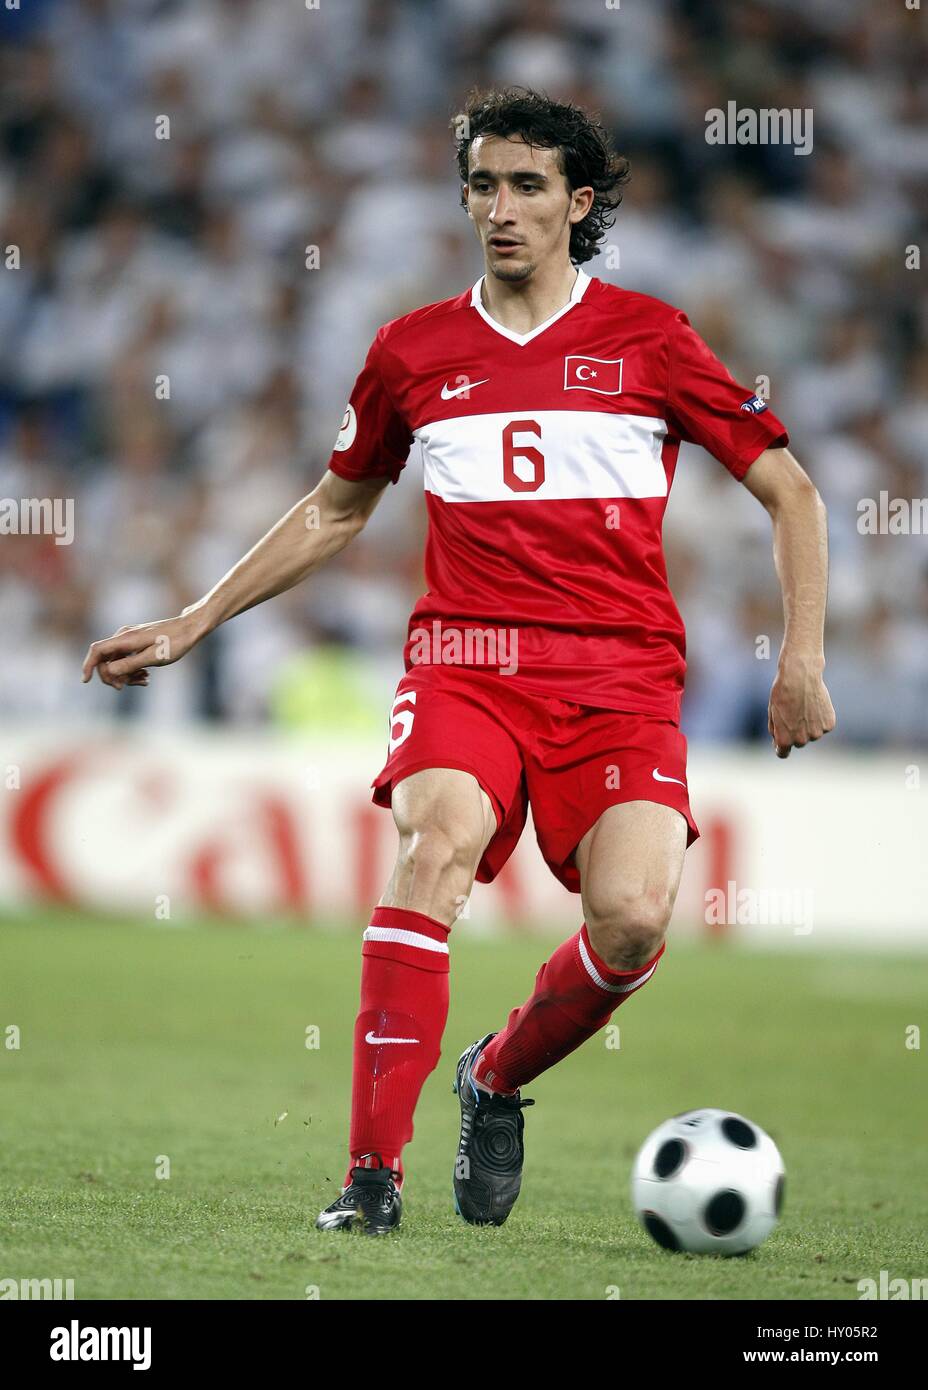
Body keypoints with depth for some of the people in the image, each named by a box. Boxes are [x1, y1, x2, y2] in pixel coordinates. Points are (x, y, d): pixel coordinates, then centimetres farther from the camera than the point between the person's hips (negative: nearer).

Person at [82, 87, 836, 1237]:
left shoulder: (648, 339, 5)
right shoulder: (414, 350, 12)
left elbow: (788, 490, 11)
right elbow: (335, 510, 27)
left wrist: (801, 658, 1)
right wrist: (190, 625, 24)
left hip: (619, 671, -1)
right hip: (464, 655, 1)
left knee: (632, 915, -24)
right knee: (439, 841, -30)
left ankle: (497, 1079, 9)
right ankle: (373, 1170, -30)